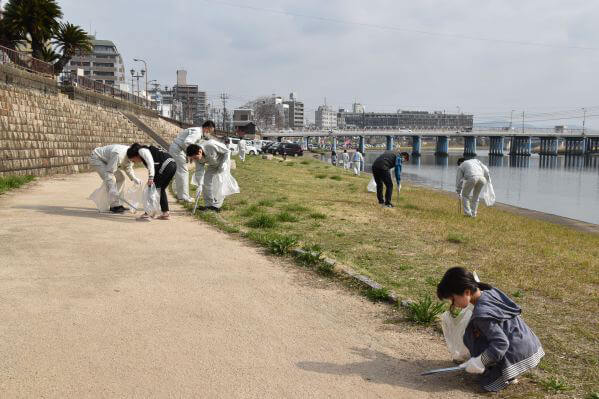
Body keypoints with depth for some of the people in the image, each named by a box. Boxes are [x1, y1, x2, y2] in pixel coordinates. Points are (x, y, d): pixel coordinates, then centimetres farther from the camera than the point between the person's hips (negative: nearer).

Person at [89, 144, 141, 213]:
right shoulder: (118, 155, -38)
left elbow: (128, 168, 4)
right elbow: (110, 171, -36)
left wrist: (134, 179, -13)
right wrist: (111, 189, -40)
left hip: (106, 160, 9)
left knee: (120, 178, 3)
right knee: (111, 179, -22)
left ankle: (115, 204, 6)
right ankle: (115, 206, -18)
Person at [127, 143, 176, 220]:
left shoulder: (142, 151, 1)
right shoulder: (146, 150, 29)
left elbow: (150, 163, -15)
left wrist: (150, 178, -19)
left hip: (166, 166, -10)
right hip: (172, 165, 10)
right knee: (161, 189, 19)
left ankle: (147, 213, 0)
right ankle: (165, 213, 19)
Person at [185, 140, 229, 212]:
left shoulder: (211, 145, -39)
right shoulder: (197, 156, -20)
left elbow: (226, 151, -25)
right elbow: (199, 171, -16)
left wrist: (222, 165, -24)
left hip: (222, 162, -5)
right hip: (212, 165, 6)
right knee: (206, 182, -2)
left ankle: (216, 206, -11)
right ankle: (209, 204, 7)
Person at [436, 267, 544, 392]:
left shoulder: (482, 313, -27)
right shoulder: (491, 292, -1)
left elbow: (501, 343, -29)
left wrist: (479, 362, -22)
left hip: (518, 356, -8)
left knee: (488, 383, 2)